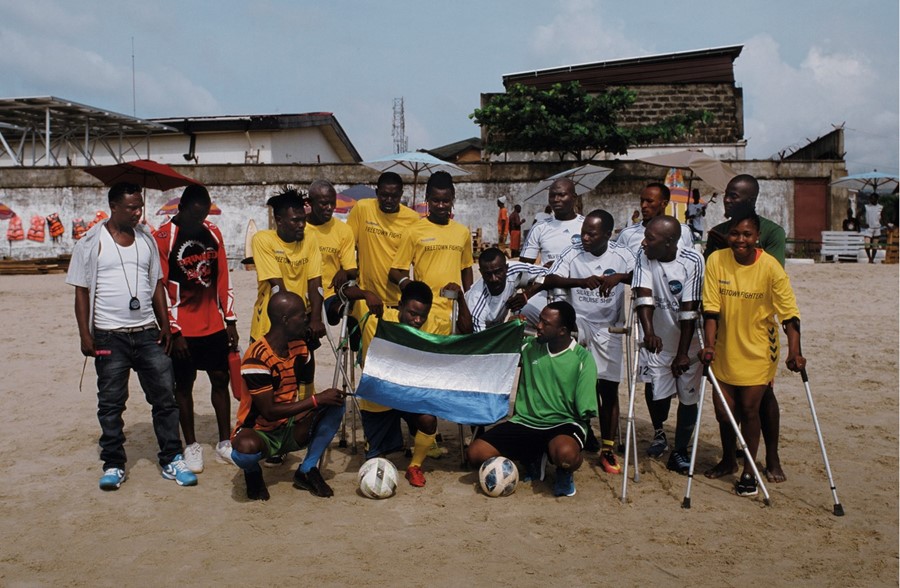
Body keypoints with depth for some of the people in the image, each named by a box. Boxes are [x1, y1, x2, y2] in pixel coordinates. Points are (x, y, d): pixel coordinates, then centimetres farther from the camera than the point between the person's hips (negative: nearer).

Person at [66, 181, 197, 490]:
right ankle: (113, 464, 17)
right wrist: (85, 334, -7)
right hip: (110, 337, -3)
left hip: (148, 334, 3)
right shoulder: (92, 243, -2)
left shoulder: (146, 239, 10)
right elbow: (82, 291, -1)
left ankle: (171, 459, 12)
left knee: (165, 397, 2)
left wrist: (165, 325, 9)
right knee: (111, 403, 5)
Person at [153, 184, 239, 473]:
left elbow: (223, 279, 9)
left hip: (214, 326, 5)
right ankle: (191, 446, 18)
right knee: (184, 385, 6)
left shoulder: (213, 233, 5)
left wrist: (230, 321, 7)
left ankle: (225, 443, 19)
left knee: (221, 379, 8)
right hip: (183, 330, -5)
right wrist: (174, 331, -12)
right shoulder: (163, 238, -10)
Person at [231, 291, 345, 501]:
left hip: (291, 430, 6)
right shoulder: (257, 358, -24)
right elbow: (269, 412, -25)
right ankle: (253, 473, -1)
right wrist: (316, 399, -25)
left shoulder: (299, 346, 0)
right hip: (261, 431, -6)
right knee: (247, 447, -41)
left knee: (335, 404, -16)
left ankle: (307, 470, -3)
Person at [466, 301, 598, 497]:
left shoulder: (583, 358, -6)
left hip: (563, 424, -4)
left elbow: (585, 411, -8)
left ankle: (565, 472, 0)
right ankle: (531, 458, 12)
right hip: (524, 422, 4)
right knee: (475, 452, -15)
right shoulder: (530, 346, 5)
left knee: (566, 454, -41)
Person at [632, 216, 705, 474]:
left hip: (689, 341, -1)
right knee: (658, 393, -5)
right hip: (658, 340, 1)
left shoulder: (692, 261, -18)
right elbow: (644, 296, -21)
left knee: (689, 396, 2)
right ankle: (659, 432, 26)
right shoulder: (644, 257, -11)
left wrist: (682, 353, -19)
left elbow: (689, 309, -19)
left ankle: (680, 451, 19)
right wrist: (648, 332, -38)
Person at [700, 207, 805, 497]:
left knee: (748, 408, -3)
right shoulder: (716, 260, -11)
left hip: (758, 350, -2)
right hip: (725, 349, 2)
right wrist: (709, 344, -17)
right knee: (723, 409, 8)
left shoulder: (771, 267, -16)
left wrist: (795, 351, -25)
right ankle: (728, 460, 35)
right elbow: (711, 307, -9)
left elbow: (789, 313, -15)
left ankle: (749, 470, 17)